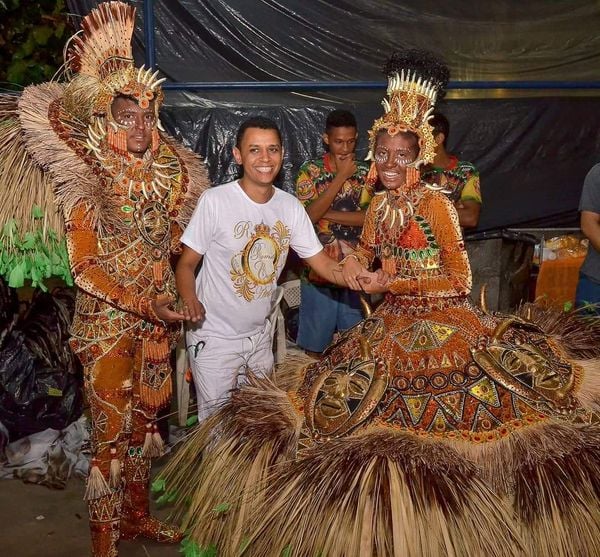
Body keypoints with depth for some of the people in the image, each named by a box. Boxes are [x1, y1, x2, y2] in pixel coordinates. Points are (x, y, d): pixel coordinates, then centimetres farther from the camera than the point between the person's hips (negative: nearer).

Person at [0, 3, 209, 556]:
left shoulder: (168, 175, 4)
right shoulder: (87, 181, -11)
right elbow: (84, 267, -14)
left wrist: (169, 302, 7)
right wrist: (143, 305, -19)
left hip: (157, 317, 5)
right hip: (107, 318, -5)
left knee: (144, 419, 16)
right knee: (112, 428, 2)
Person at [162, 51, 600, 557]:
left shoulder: (435, 203, -14)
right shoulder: (380, 205, 5)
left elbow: (459, 279, -17)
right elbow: (367, 250, 21)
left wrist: (389, 283, -17)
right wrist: (354, 263, -4)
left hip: (441, 324, -6)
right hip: (394, 322, 7)